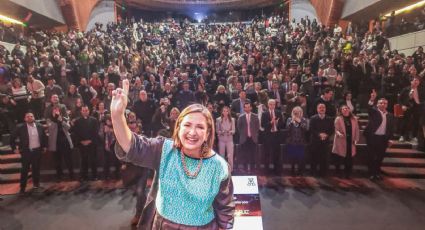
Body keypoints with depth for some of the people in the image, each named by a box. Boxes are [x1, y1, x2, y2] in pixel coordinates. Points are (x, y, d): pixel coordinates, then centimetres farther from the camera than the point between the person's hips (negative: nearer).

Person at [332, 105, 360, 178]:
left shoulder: (354, 119, 10)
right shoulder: (338, 119, -3)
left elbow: (357, 130, 12)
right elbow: (336, 129, -7)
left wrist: (356, 139, 4)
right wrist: (339, 133, -28)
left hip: (350, 141, 3)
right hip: (341, 142, -3)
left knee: (349, 159, 4)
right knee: (339, 159, 1)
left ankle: (347, 174, 16)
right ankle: (337, 173, 19)